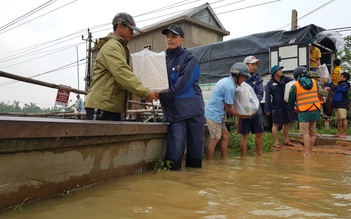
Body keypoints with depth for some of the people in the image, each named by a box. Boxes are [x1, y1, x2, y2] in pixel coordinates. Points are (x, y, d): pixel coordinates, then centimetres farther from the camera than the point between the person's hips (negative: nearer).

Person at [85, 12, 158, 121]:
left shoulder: (121, 47, 23)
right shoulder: (111, 47, -11)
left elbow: (125, 73, 19)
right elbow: (124, 75, -21)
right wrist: (145, 93, -21)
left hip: (113, 107, 10)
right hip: (101, 106, -10)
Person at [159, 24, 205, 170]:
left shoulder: (188, 58, 1)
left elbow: (184, 82, -13)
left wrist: (165, 94, -20)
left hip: (193, 107, -1)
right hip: (174, 111, 2)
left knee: (196, 145, 5)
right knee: (175, 147, -10)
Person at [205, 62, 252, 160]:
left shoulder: (226, 80, 9)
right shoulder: (230, 87, -20)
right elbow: (228, 109, -13)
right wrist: (242, 116, -2)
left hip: (216, 113, 10)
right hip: (214, 114, -10)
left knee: (225, 135, 13)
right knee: (215, 140, -5)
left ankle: (224, 160, 20)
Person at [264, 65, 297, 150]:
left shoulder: (285, 79, 3)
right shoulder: (270, 84, -6)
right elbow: (267, 97, -8)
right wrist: (267, 109, -13)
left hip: (287, 105, 5)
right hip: (277, 107, -4)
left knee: (287, 123, 15)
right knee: (276, 124, 2)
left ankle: (286, 140, 31)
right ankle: (276, 143, 11)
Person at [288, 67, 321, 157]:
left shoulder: (295, 86, -6)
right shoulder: (314, 82, 6)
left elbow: (291, 101, 2)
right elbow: (316, 94, 18)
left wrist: (292, 107, 21)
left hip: (304, 113, -5)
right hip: (315, 111, 5)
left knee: (305, 133, -4)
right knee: (312, 132, 14)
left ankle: (307, 153, -10)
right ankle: (310, 151, 23)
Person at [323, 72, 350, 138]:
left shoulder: (344, 85, -11)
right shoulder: (340, 84, 19)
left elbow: (335, 88, -20)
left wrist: (326, 83, -16)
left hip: (342, 104, -10)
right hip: (337, 104, 10)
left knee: (343, 118, -8)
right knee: (338, 119, 9)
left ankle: (344, 134, -6)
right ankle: (339, 133, 13)